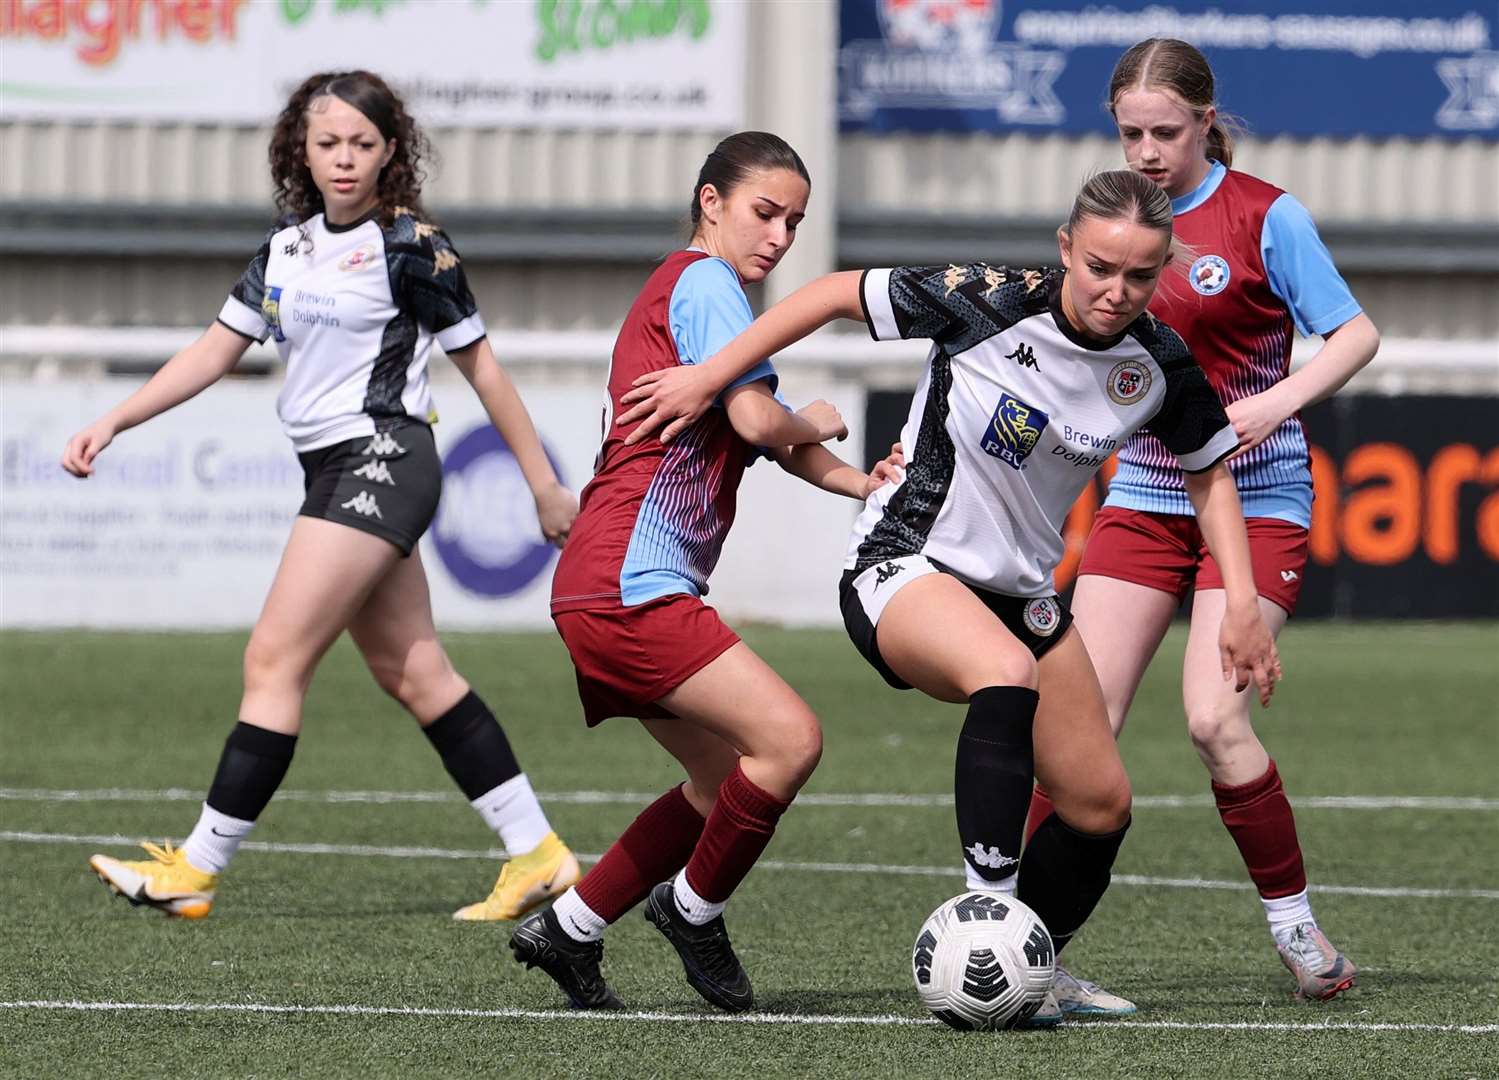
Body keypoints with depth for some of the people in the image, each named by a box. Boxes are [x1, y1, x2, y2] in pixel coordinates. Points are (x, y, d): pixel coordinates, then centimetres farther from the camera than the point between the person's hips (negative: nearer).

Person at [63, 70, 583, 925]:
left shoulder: (412, 246, -6)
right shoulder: (286, 249, 13)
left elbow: (481, 366, 0)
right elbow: (216, 351, 17)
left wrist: (545, 486, 3)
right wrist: (111, 423, 9)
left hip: (384, 460, -8)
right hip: (335, 470, 8)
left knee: (275, 660, -10)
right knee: (414, 675, 8)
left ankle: (199, 869, -9)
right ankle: (537, 853, 13)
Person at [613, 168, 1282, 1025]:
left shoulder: (1159, 366, -8)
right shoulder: (991, 303, -21)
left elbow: (1209, 470, 10)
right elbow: (837, 295, -10)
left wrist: (1242, 602, 2)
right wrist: (708, 378, -8)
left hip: (1019, 589, 6)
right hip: (904, 569, -6)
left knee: (1101, 807, 4)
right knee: (1008, 674, -38)